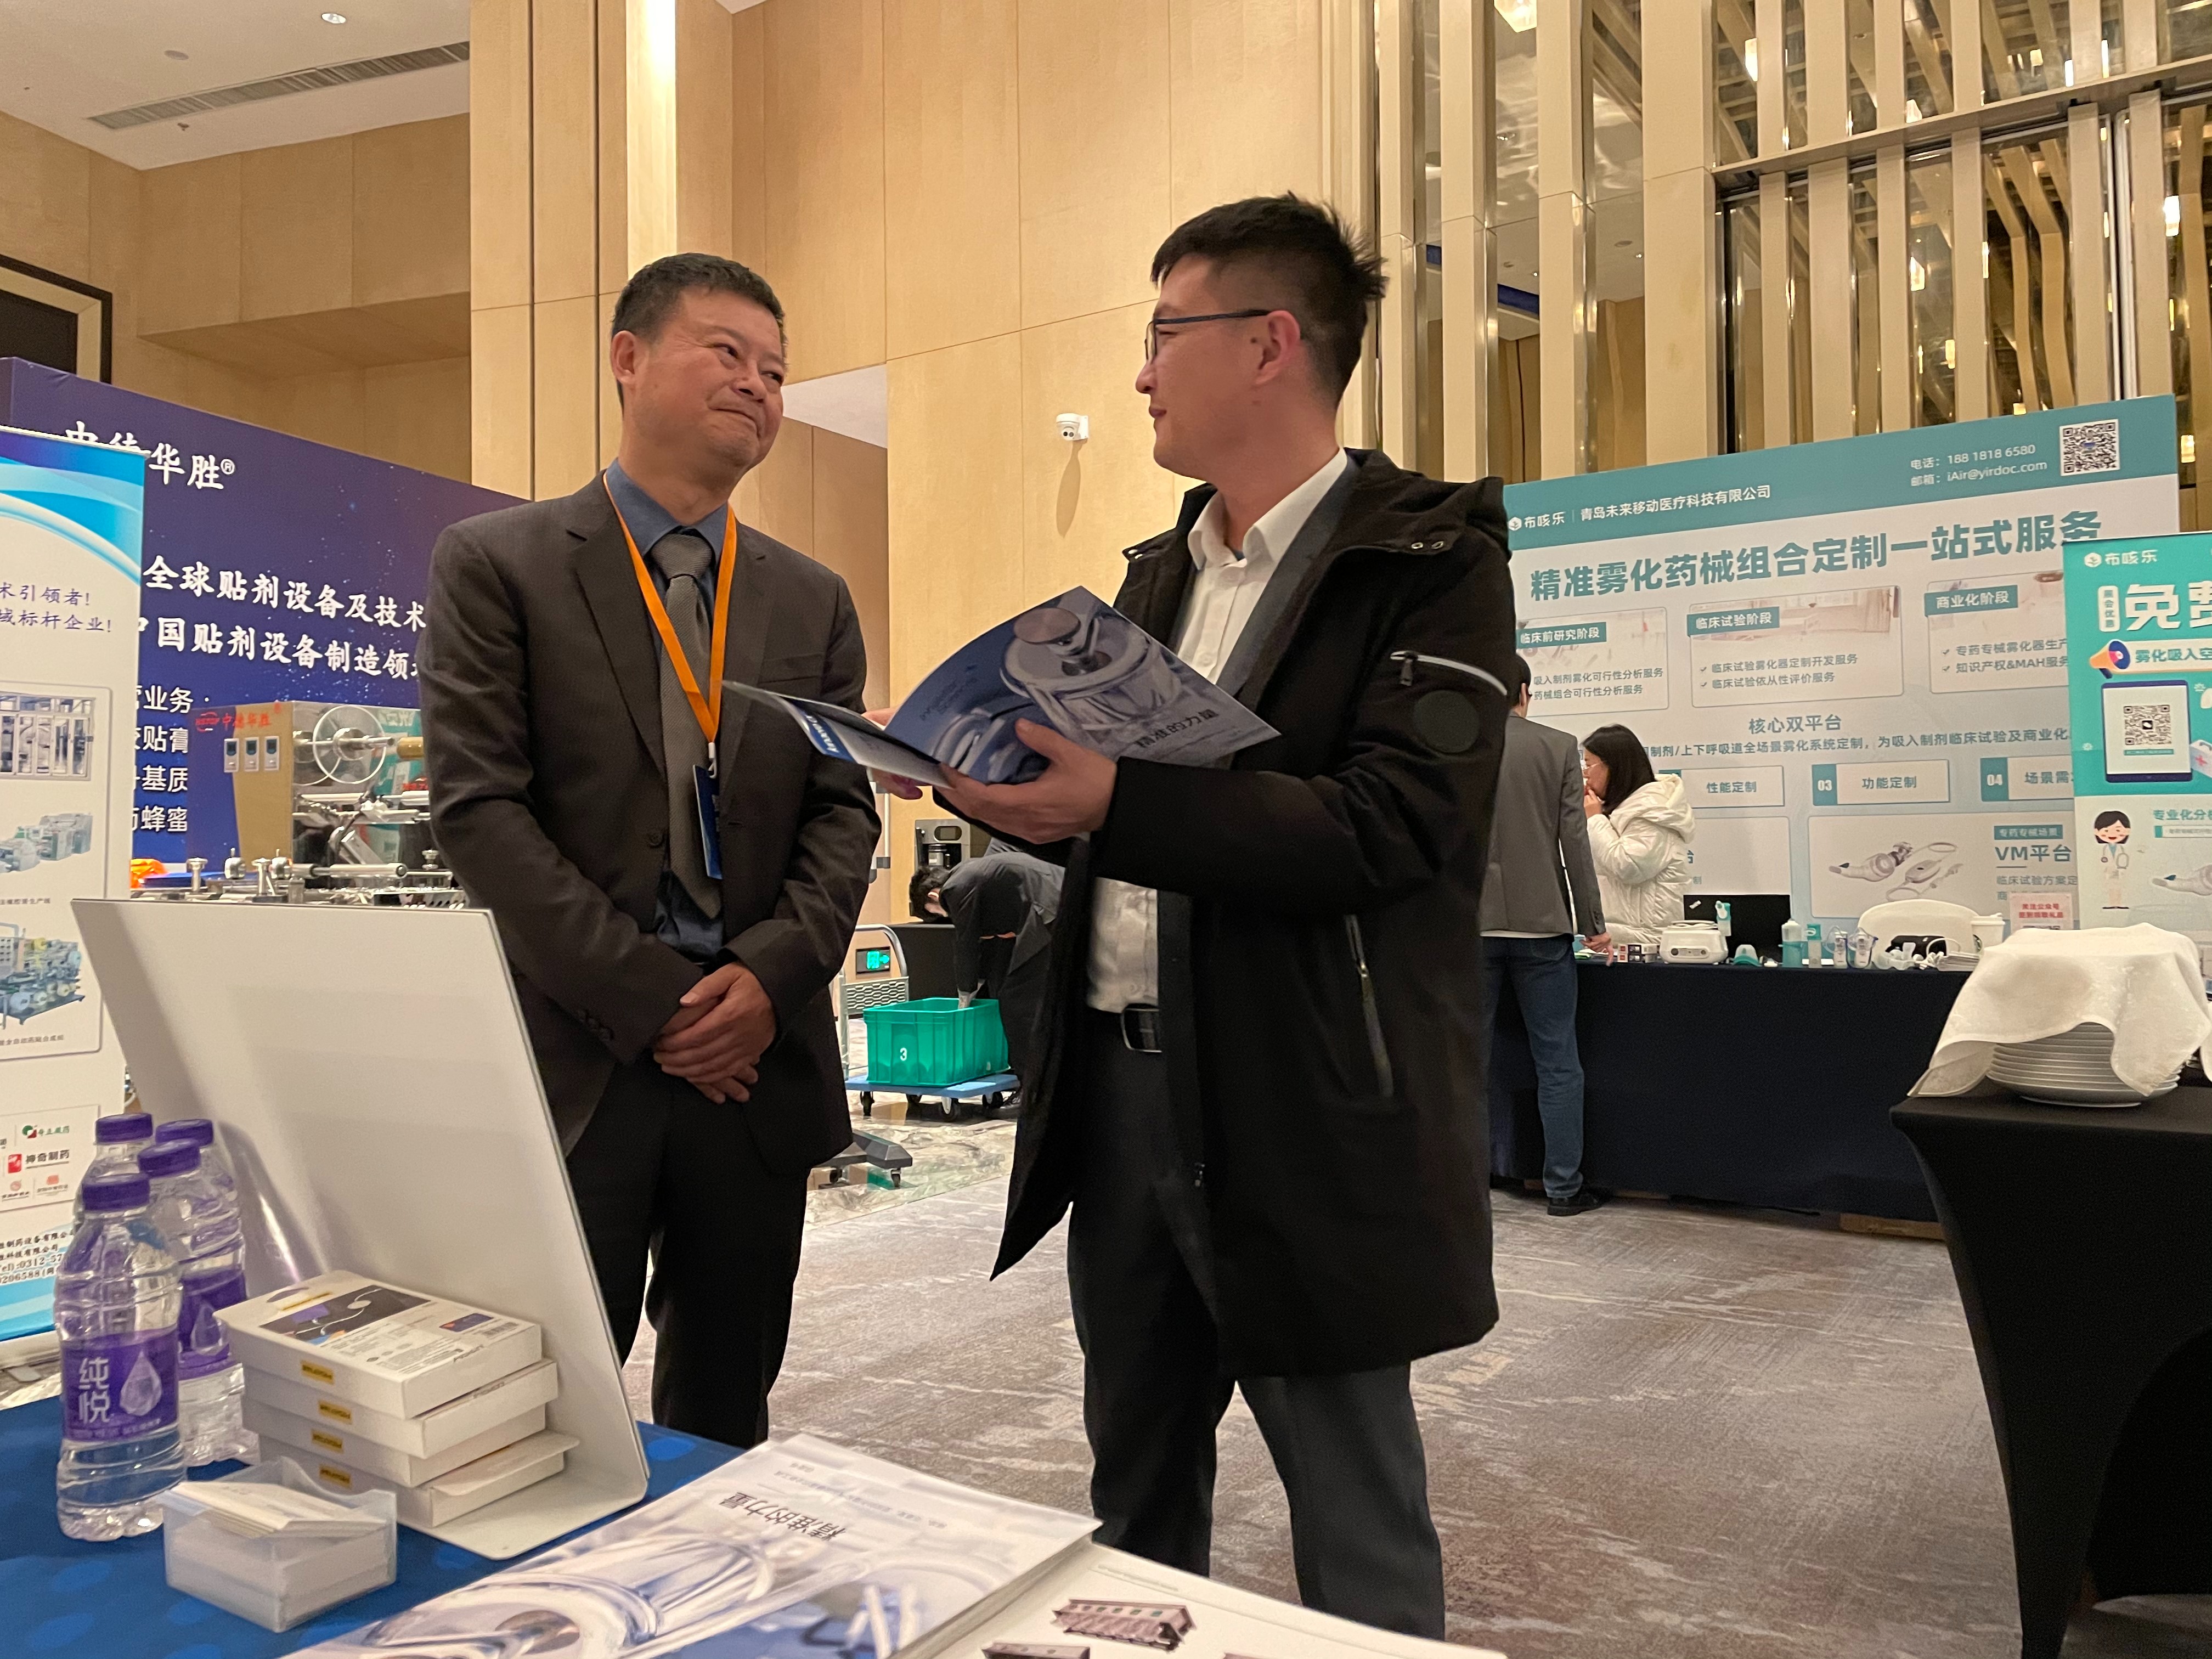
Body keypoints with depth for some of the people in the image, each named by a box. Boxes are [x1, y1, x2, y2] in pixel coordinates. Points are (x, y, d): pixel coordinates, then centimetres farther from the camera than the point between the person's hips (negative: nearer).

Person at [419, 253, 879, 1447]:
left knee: (723, 1422, 16)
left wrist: (771, 973, -11)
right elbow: (477, 807, -8)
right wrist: (650, 1002, -12)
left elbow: (842, 813, 7)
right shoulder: (497, 563, 0)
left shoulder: (814, 601, 12)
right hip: (574, 1062, -3)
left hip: (757, 1062, 4)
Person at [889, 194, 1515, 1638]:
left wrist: (1119, 804, -29)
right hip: (1119, 1080, 7)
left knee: (1357, 1528, 9)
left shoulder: (1428, 555, -8)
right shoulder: (1163, 574, 15)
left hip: (1306, 1116, -7)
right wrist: (999, 776, 3)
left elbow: (1390, 823, -20)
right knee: (1136, 1492, 22)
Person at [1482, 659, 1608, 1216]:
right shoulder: (1559, 747, -1)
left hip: (1470, 924, 1)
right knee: (1557, 1064, 8)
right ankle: (1563, 1187, 13)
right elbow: (1573, 841, -3)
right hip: (1541, 924, -1)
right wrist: (1592, 922, 4)